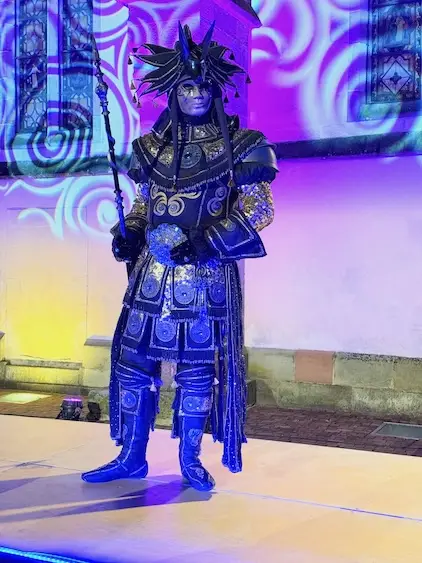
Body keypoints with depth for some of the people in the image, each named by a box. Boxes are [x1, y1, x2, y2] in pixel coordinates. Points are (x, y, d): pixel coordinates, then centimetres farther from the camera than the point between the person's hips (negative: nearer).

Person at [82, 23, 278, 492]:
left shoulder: (238, 146, -1)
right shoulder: (153, 146, 11)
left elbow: (258, 208, -6)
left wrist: (205, 243, -17)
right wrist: (128, 235, -1)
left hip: (207, 273, -4)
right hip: (153, 270, 4)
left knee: (197, 367, 2)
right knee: (132, 357, 4)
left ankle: (190, 459, 19)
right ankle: (132, 456, 19)